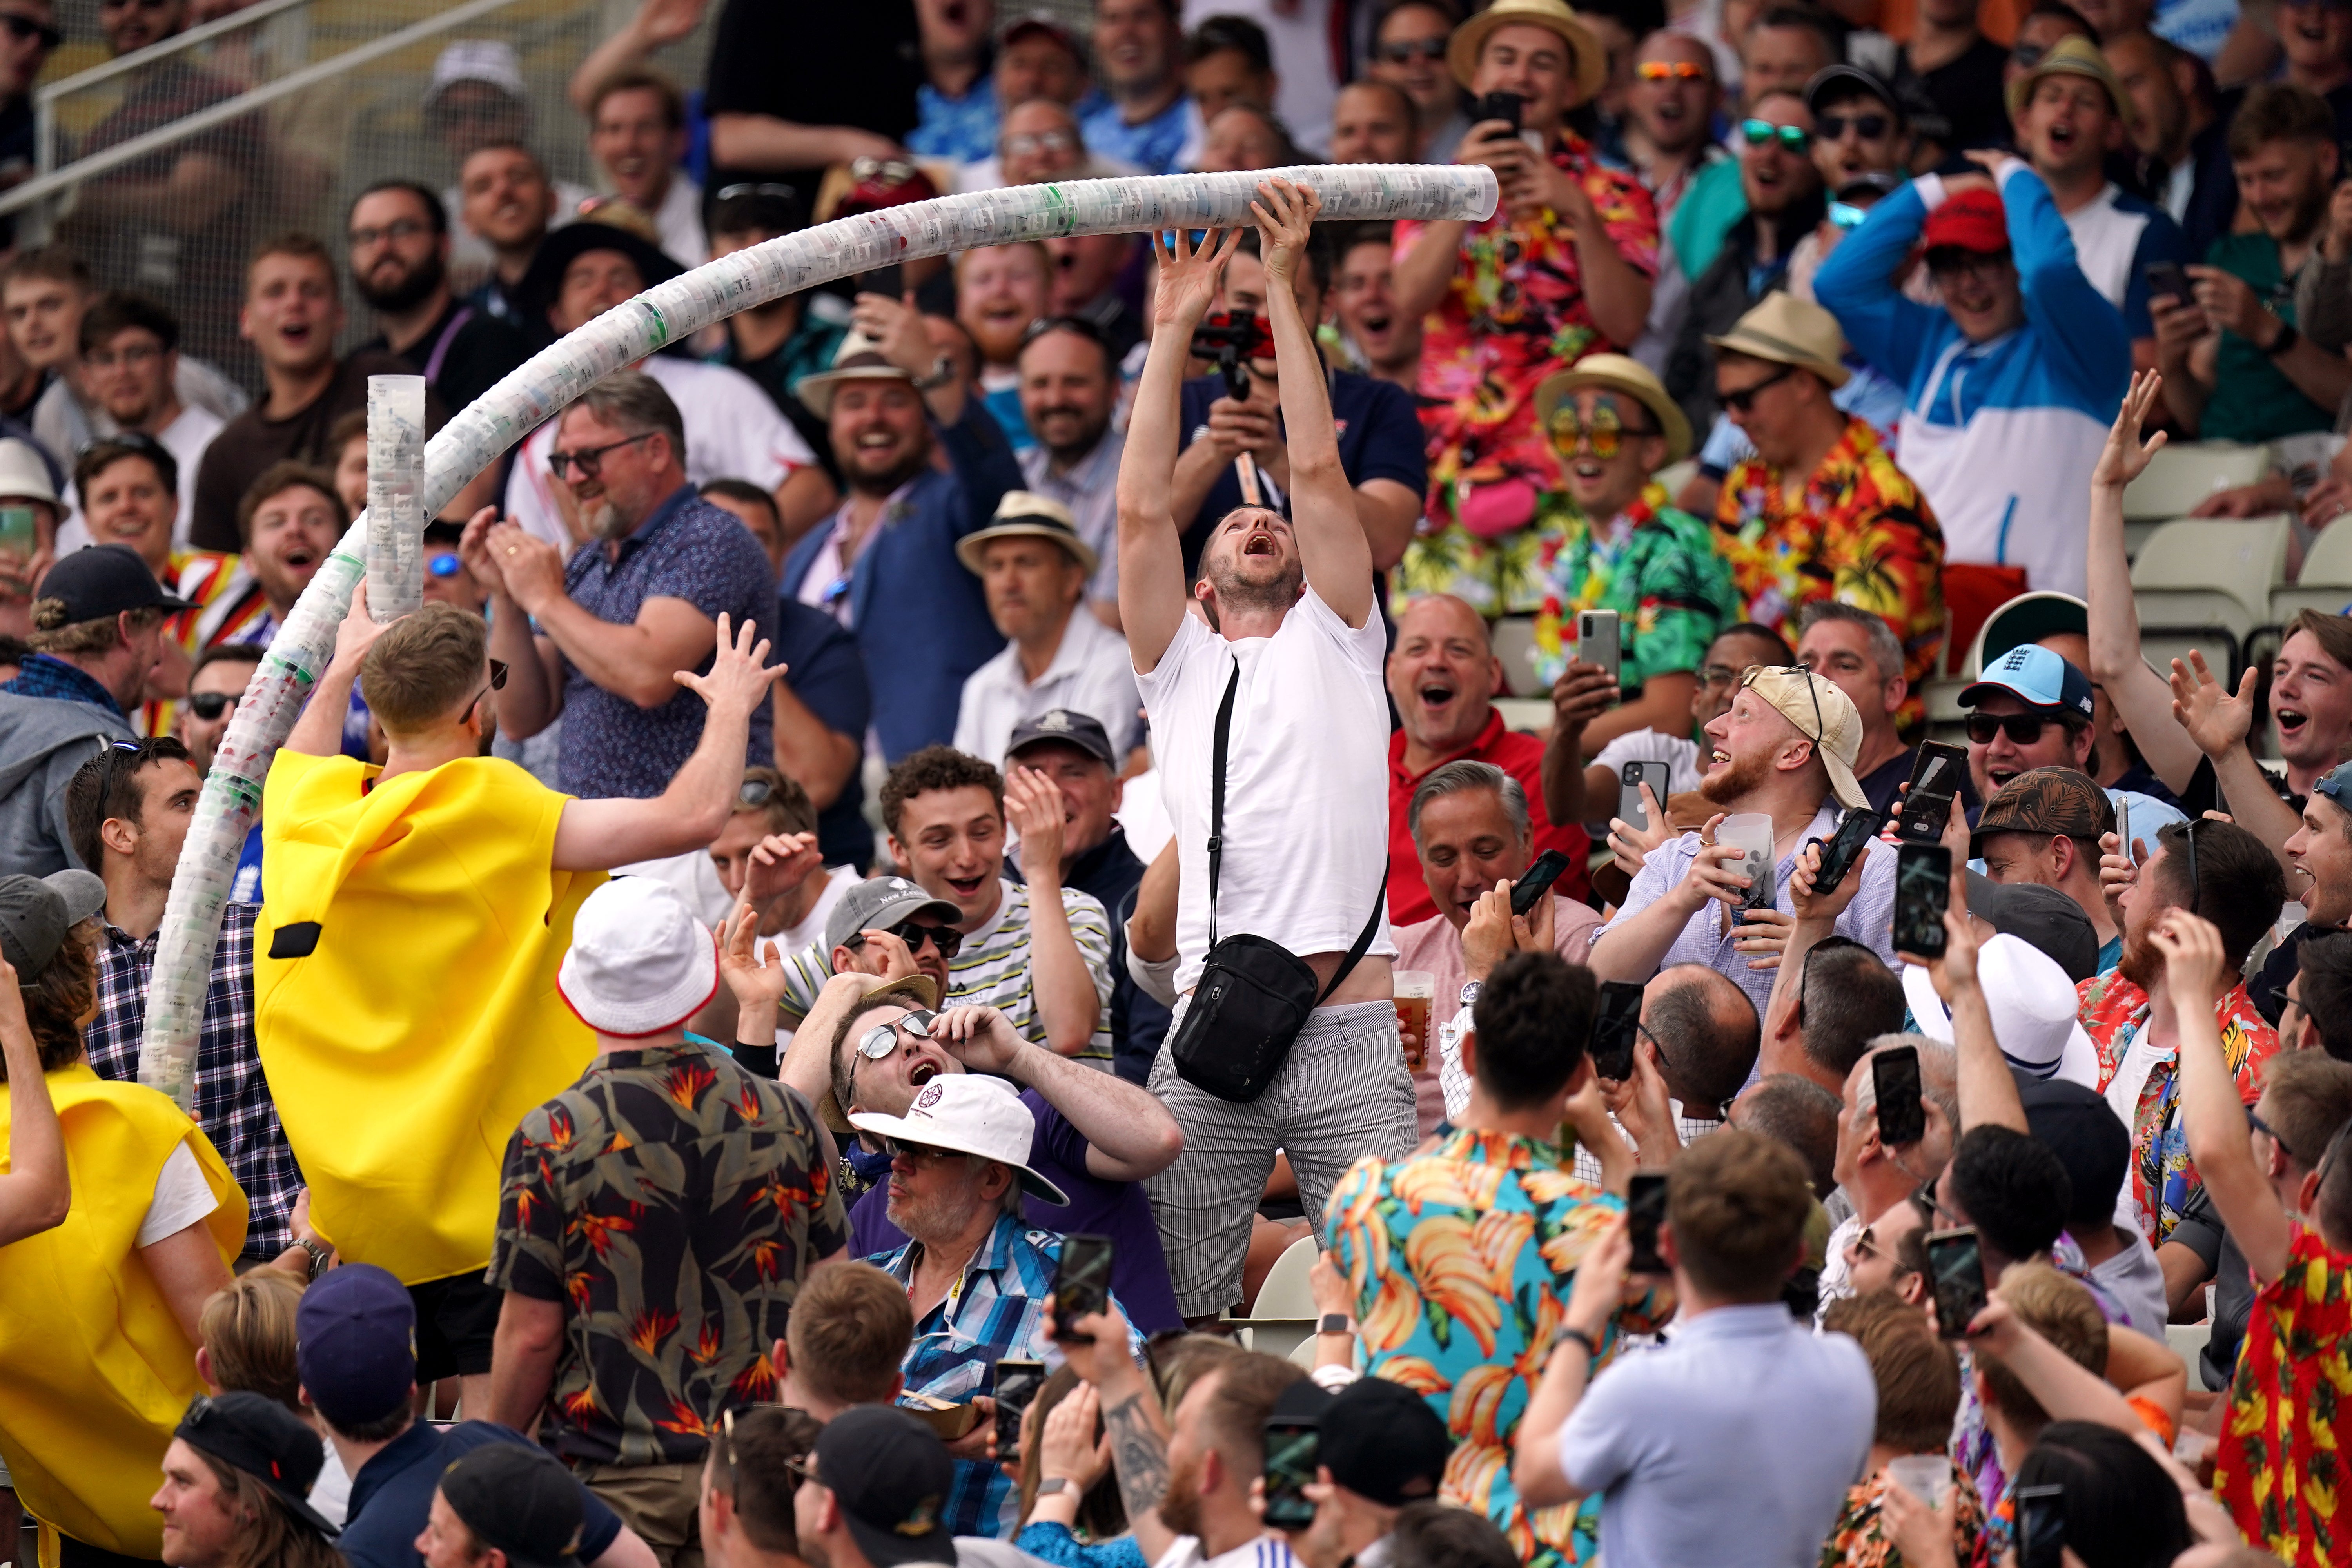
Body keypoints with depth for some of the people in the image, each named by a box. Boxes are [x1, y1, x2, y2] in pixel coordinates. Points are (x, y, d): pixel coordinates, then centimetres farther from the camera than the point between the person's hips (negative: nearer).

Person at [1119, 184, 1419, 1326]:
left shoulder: (1335, 643, 17)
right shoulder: (1180, 665, 20)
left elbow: (1317, 472, 9)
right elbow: (1141, 510, 10)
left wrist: (1285, 292, 8)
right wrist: (1174, 330, 10)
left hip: (1349, 1032, -1)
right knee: (1181, 1322, -2)